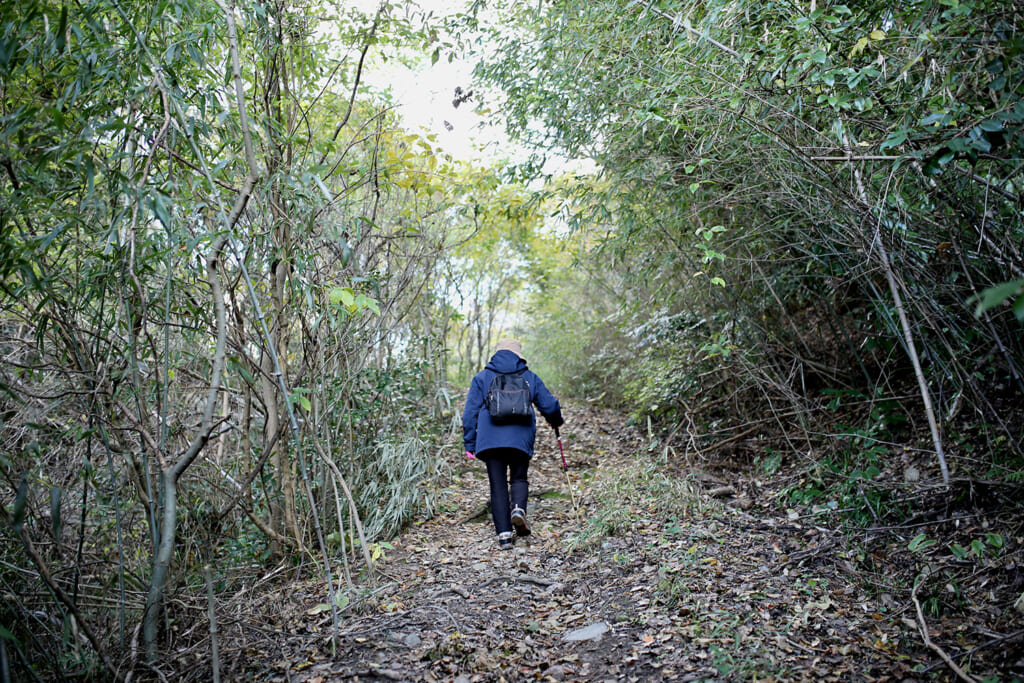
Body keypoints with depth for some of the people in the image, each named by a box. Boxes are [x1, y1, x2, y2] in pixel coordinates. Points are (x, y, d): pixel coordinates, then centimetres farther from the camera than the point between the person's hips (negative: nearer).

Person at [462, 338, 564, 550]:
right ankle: (518, 508, -13)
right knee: (519, 478, 17)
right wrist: (556, 421, 34)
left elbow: (470, 412, 6)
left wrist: (470, 444, 9)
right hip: (521, 439, 0)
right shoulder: (530, 377, 12)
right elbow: (550, 406, 12)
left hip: (490, 440, 0)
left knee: (498, 485, 5)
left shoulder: (481, 378, 10)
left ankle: (504, 534, -1)